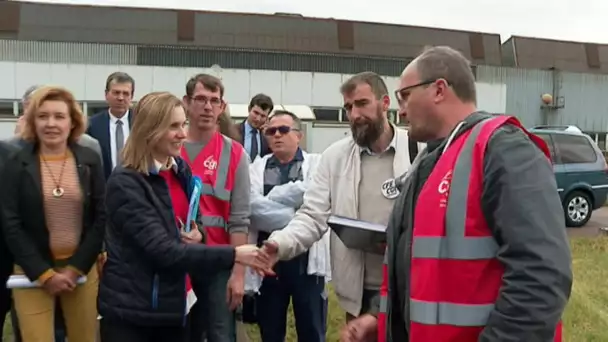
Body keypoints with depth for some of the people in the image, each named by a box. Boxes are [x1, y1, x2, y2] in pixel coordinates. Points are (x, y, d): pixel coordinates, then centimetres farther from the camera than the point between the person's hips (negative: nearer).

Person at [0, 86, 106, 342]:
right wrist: (44, 274, -9)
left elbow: (101, 217, -1)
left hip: (82, 269, 1)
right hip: (33, 273, -1)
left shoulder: (90, 160, 0)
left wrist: (76, 268, -7)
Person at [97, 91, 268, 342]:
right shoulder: (125, 183, -18)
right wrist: (233, 255, -27)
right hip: (131, 310, -6)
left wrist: (198, 234, -5)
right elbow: (163, 250, -25)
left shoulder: (181, 170, 4)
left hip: (174, 304, 7)